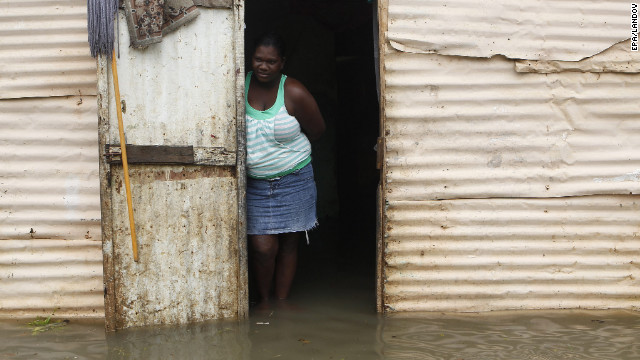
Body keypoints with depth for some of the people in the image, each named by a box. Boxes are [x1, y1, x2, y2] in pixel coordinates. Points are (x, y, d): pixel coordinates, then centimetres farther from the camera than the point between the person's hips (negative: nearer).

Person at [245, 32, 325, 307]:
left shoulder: (294, 93, -11)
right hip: (254, 183, 1)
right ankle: (264, 300, 18)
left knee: (288, 244, 7)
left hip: (294, 181, -1)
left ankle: (282, 300, 22)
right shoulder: (241, 86, -4)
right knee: (262, 247, -4)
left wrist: (286, 150, 8)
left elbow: (316, 130, 1)